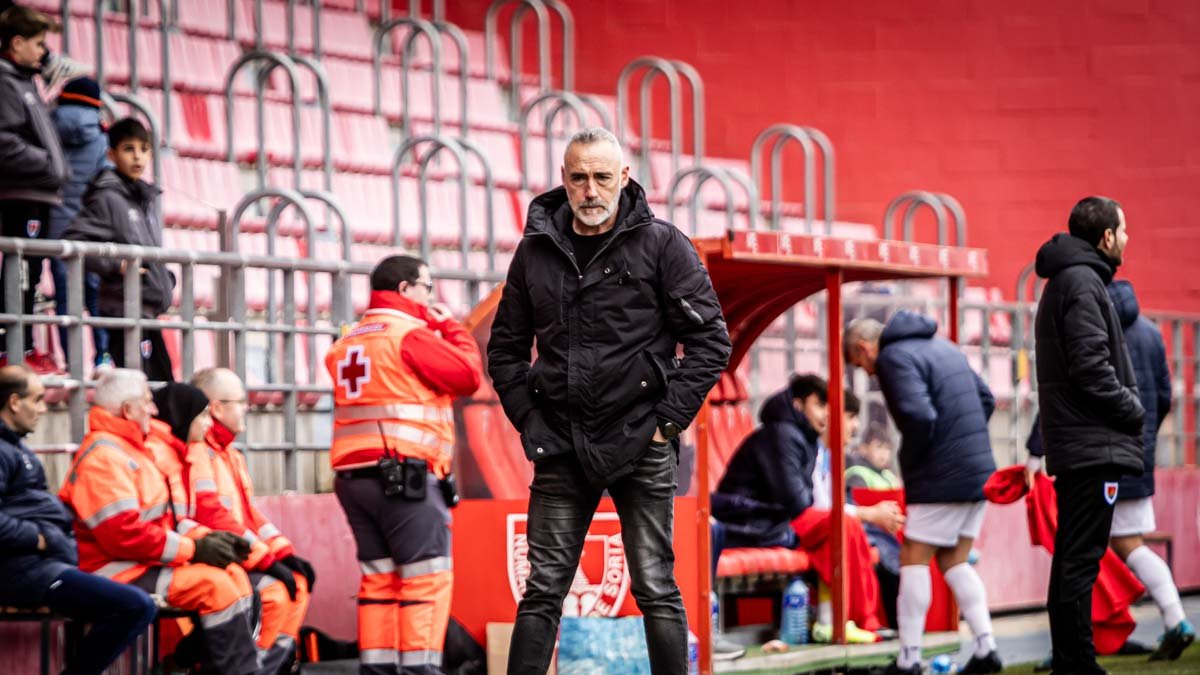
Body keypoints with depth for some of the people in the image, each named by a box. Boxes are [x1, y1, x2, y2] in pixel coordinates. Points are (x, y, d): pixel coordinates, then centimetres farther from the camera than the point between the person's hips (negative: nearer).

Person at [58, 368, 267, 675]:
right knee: (217, 585, -21)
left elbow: (161, 515, 21)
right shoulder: (103, 456, -15)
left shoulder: (130, 450, 20)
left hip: (147, 562, 11)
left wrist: (204, 535, 2)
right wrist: (193, 549, -19)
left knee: (233, 573, -1)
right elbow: (123, 533, -24)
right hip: (118, 571, -11)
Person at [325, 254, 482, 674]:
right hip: (406, 475, -8)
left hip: (354, 475, 8)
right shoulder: (411, 334, -7)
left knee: (379, 578, 9)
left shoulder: (348, 343, 17)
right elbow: (469, 376, -8)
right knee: (428, 577, -6)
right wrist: (449, 326, 7)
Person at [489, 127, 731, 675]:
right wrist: (528, 418, 4)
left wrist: (669, 418, -7)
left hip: (641, 444, -3)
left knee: (655, 587, 1)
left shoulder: (661, 244, -2)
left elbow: (710, 340, -2)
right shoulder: (535, 250, 8)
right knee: (543, 589, 4)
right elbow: (505, 347, 16)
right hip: (561, 446, 3)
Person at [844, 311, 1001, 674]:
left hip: (942, 479, -9)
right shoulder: (942, 346, 19)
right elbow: (986, 399, 21)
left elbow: (918, 417, -23)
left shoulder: (894, 358, -10)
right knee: (954, 562, 14)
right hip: (979, 471, 9)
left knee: (913, 560, -1)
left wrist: (910, 463, -8)